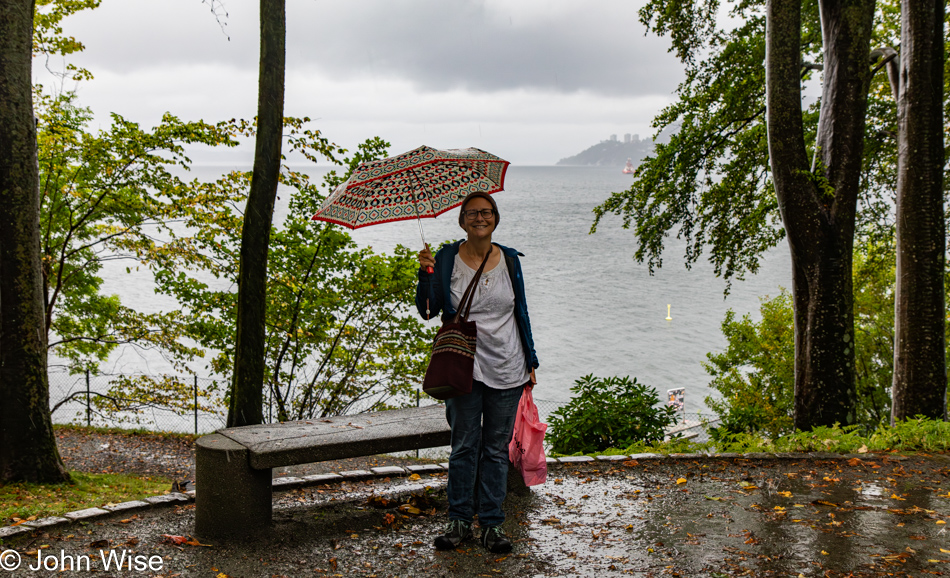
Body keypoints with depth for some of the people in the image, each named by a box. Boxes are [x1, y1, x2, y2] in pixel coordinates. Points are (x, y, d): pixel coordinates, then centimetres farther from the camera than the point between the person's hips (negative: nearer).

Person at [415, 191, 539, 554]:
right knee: (464, 445, 3)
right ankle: (459, 521, 15)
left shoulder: (509, 260, 6)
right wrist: (426, 273, -18)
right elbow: (428, 311, -3)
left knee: (497, 448, 7)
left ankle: (492, 523, 16)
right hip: (464, 367, -2)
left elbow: (521, 313, 13)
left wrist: (530, 361, 12)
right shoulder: (447, 258, 0)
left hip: (506, 370, 2)